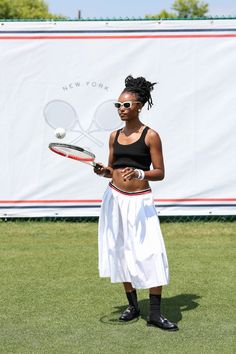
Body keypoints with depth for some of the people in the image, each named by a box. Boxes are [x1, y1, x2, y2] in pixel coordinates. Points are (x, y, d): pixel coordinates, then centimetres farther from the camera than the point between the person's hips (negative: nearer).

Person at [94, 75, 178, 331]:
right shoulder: (114, 136, 8)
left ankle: (155, 314, -4)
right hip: (115, 199, 5)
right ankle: (132, 306, 22)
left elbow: (160, 173, -7)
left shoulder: (150, 136, -6)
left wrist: (139, 173, -24)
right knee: (120, 253, 8)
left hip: (140, 201, -5)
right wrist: (104, 171, -7)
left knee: (152, 256, -10)